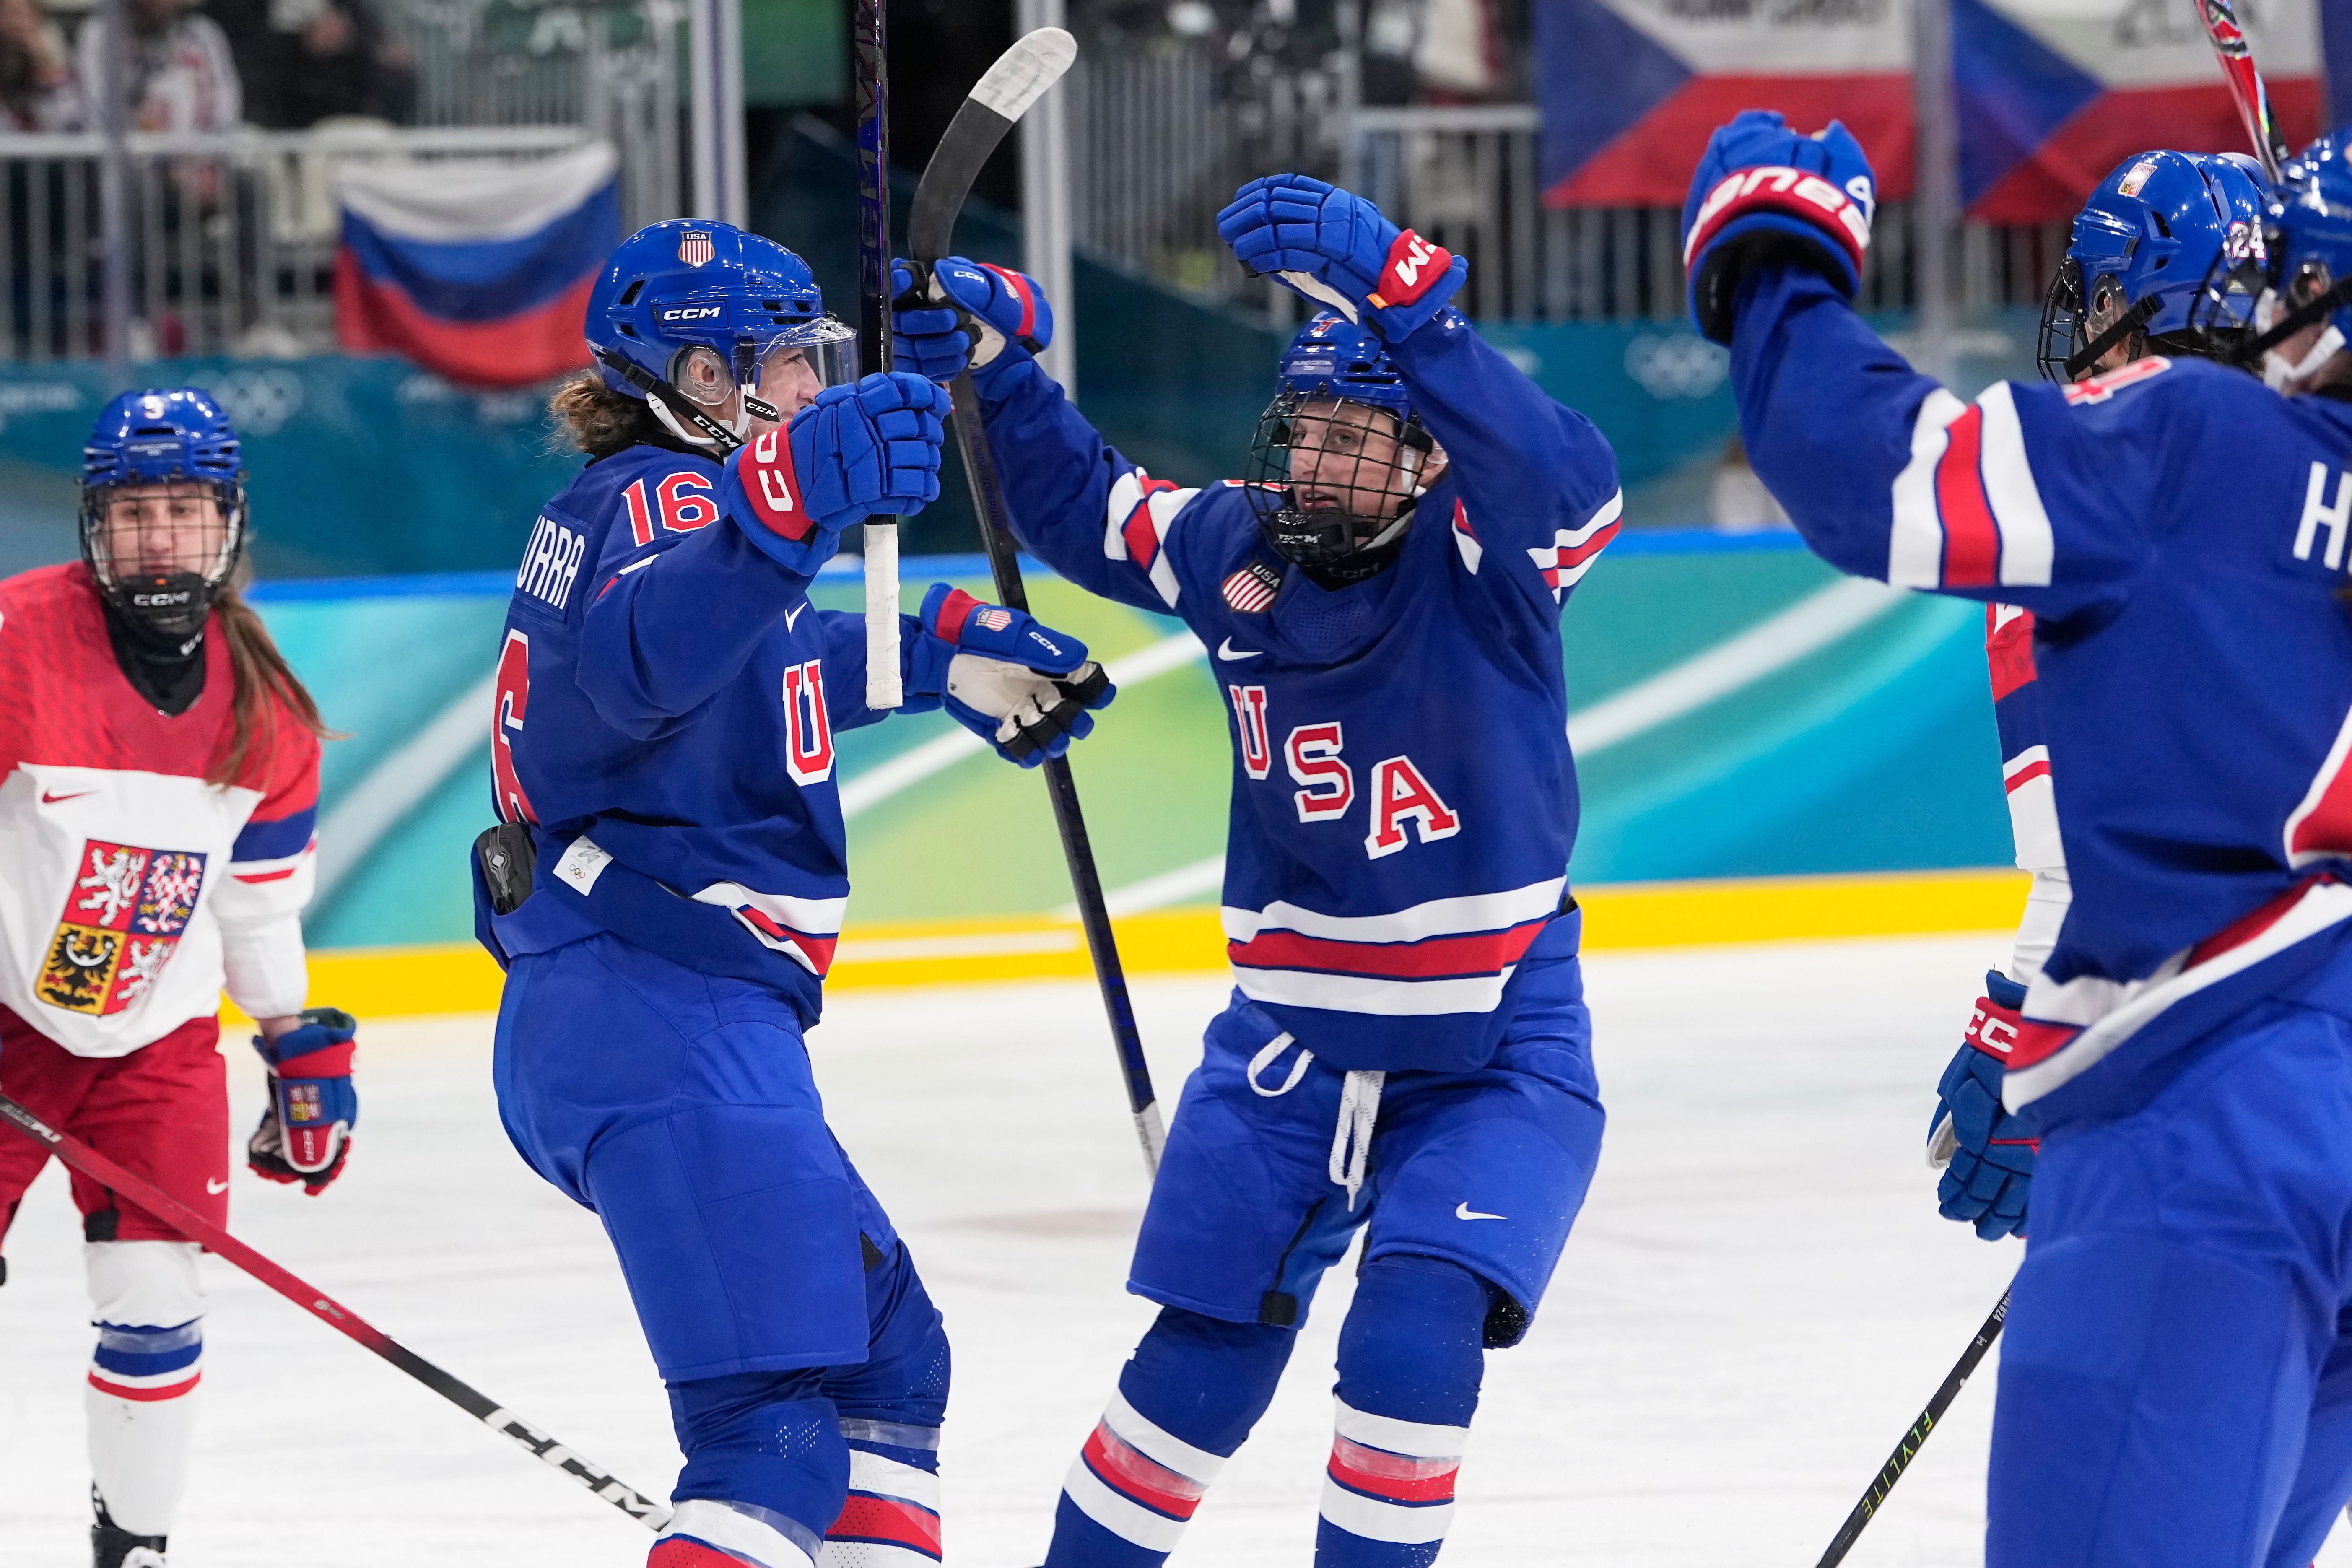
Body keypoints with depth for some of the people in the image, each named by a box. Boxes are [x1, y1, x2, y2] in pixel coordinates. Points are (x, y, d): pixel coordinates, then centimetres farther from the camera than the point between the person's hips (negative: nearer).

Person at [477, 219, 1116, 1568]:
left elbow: (774, 668, 45)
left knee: (892, 1351, 23)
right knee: (778, 1429, -21)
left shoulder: (661, 502, 21)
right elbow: (643, 660, -36)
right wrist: (794, 492, -50)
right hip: (666, 1014, -11)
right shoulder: (661, 497, -10)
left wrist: (948, 656, 45)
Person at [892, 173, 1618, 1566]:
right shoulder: (1233, 547, -4)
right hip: (1289, 1044, 4)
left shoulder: (1484, 558, -17)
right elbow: (1080, 505, 14)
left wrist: (1393, 293, -53)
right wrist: (997, 358, -3)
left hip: (1496, 1056, -4)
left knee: (1414, 1342, -21)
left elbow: (1569, 483, -40)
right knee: (1198, 1366, 6)